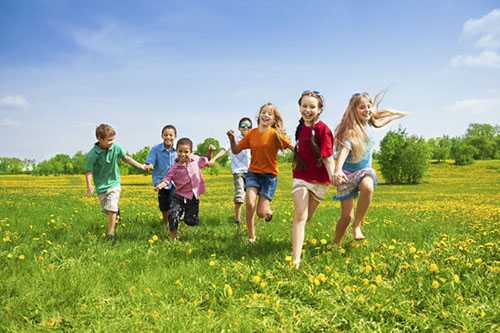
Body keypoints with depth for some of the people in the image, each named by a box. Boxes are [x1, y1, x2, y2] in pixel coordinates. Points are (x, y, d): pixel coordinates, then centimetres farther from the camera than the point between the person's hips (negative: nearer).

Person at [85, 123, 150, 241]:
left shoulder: (116, 147, -12)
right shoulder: (92, 154, -20)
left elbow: (126, 158, 3)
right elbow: (89, 171, -19)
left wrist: (141, 166, 5)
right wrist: (89, 185, -36)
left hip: (114, 183, 0)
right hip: (101, 186, 0)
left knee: (111, 209, -13)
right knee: (106, 210, 15)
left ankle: (110, 234, -1)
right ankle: (117, 213, 50)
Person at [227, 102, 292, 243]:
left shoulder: (276, 134, -12)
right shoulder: (252, 133, -1)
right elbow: (236, 150, 4)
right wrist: (232, 138, -12)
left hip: (270, 175, -2)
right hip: (253, 173, 2)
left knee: (261, 213, -5)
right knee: (250, 203, -20)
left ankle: (268, 210, 35)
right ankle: (251, 237, 0)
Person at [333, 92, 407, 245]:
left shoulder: (368, 123, -5)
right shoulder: (350, 130, -24)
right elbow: (344, 150, -44)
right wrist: (338, 170, -58)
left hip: (364, 169, 4)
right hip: (347, 172, -4)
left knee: (368, 187, -34)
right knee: (346, 216, -5)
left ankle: (357, 225, -18)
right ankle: (336, 245, 19)